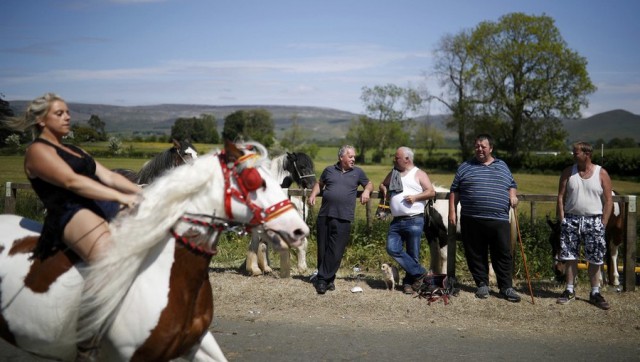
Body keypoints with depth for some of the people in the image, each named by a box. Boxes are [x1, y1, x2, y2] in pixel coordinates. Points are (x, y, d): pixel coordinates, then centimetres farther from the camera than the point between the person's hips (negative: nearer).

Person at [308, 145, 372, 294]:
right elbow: (319, 183, 23)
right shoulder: (329, 170, 12)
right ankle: (327, 279, 15)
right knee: (323, 249, 4)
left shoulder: (358, 172, 11)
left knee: (335, 251, -5)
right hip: (324, 215, 1)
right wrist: (313, 195, 6)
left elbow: (369, 183, 21)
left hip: (343, 219, -1)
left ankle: (323, 279, 2)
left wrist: (366, 191, -1)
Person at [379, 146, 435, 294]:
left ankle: (409, 282, 13)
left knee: (413, 254, -1)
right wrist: (384, 190, 9)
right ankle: (418, 272, 1)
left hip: (414, 220, -5)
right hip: (396, 221, 5)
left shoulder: (419, 174, 3)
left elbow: (431, 192, -3)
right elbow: (382, 185, 32)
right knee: (392, 249, -9)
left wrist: (415, 197, -15)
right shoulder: (393, 173, 20)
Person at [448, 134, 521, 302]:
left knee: (503, 255, 1)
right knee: (476, 255, 5)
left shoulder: (502, 166, 16)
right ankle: (482, 285, 17)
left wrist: (512, 195, 1)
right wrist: (452, 211, 1)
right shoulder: (465, 167, 9)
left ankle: (506, 287, 10)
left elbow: (512, 185, 24)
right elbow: (454, 191, 9)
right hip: (472, 221, -1)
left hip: (499, 220, 1)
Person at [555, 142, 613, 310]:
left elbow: (608, 200, 0)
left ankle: (595, 293, 14)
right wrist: (561, 219, -4)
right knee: (570, 256, 5)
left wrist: (603, 223, -6)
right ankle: (569, 291, 17)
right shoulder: (568, 172, 3)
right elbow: (561, 197, 4)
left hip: (593, 220, -1)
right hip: (571, 219, 1)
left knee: (595, 259, 3)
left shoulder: (601, 173, -1)